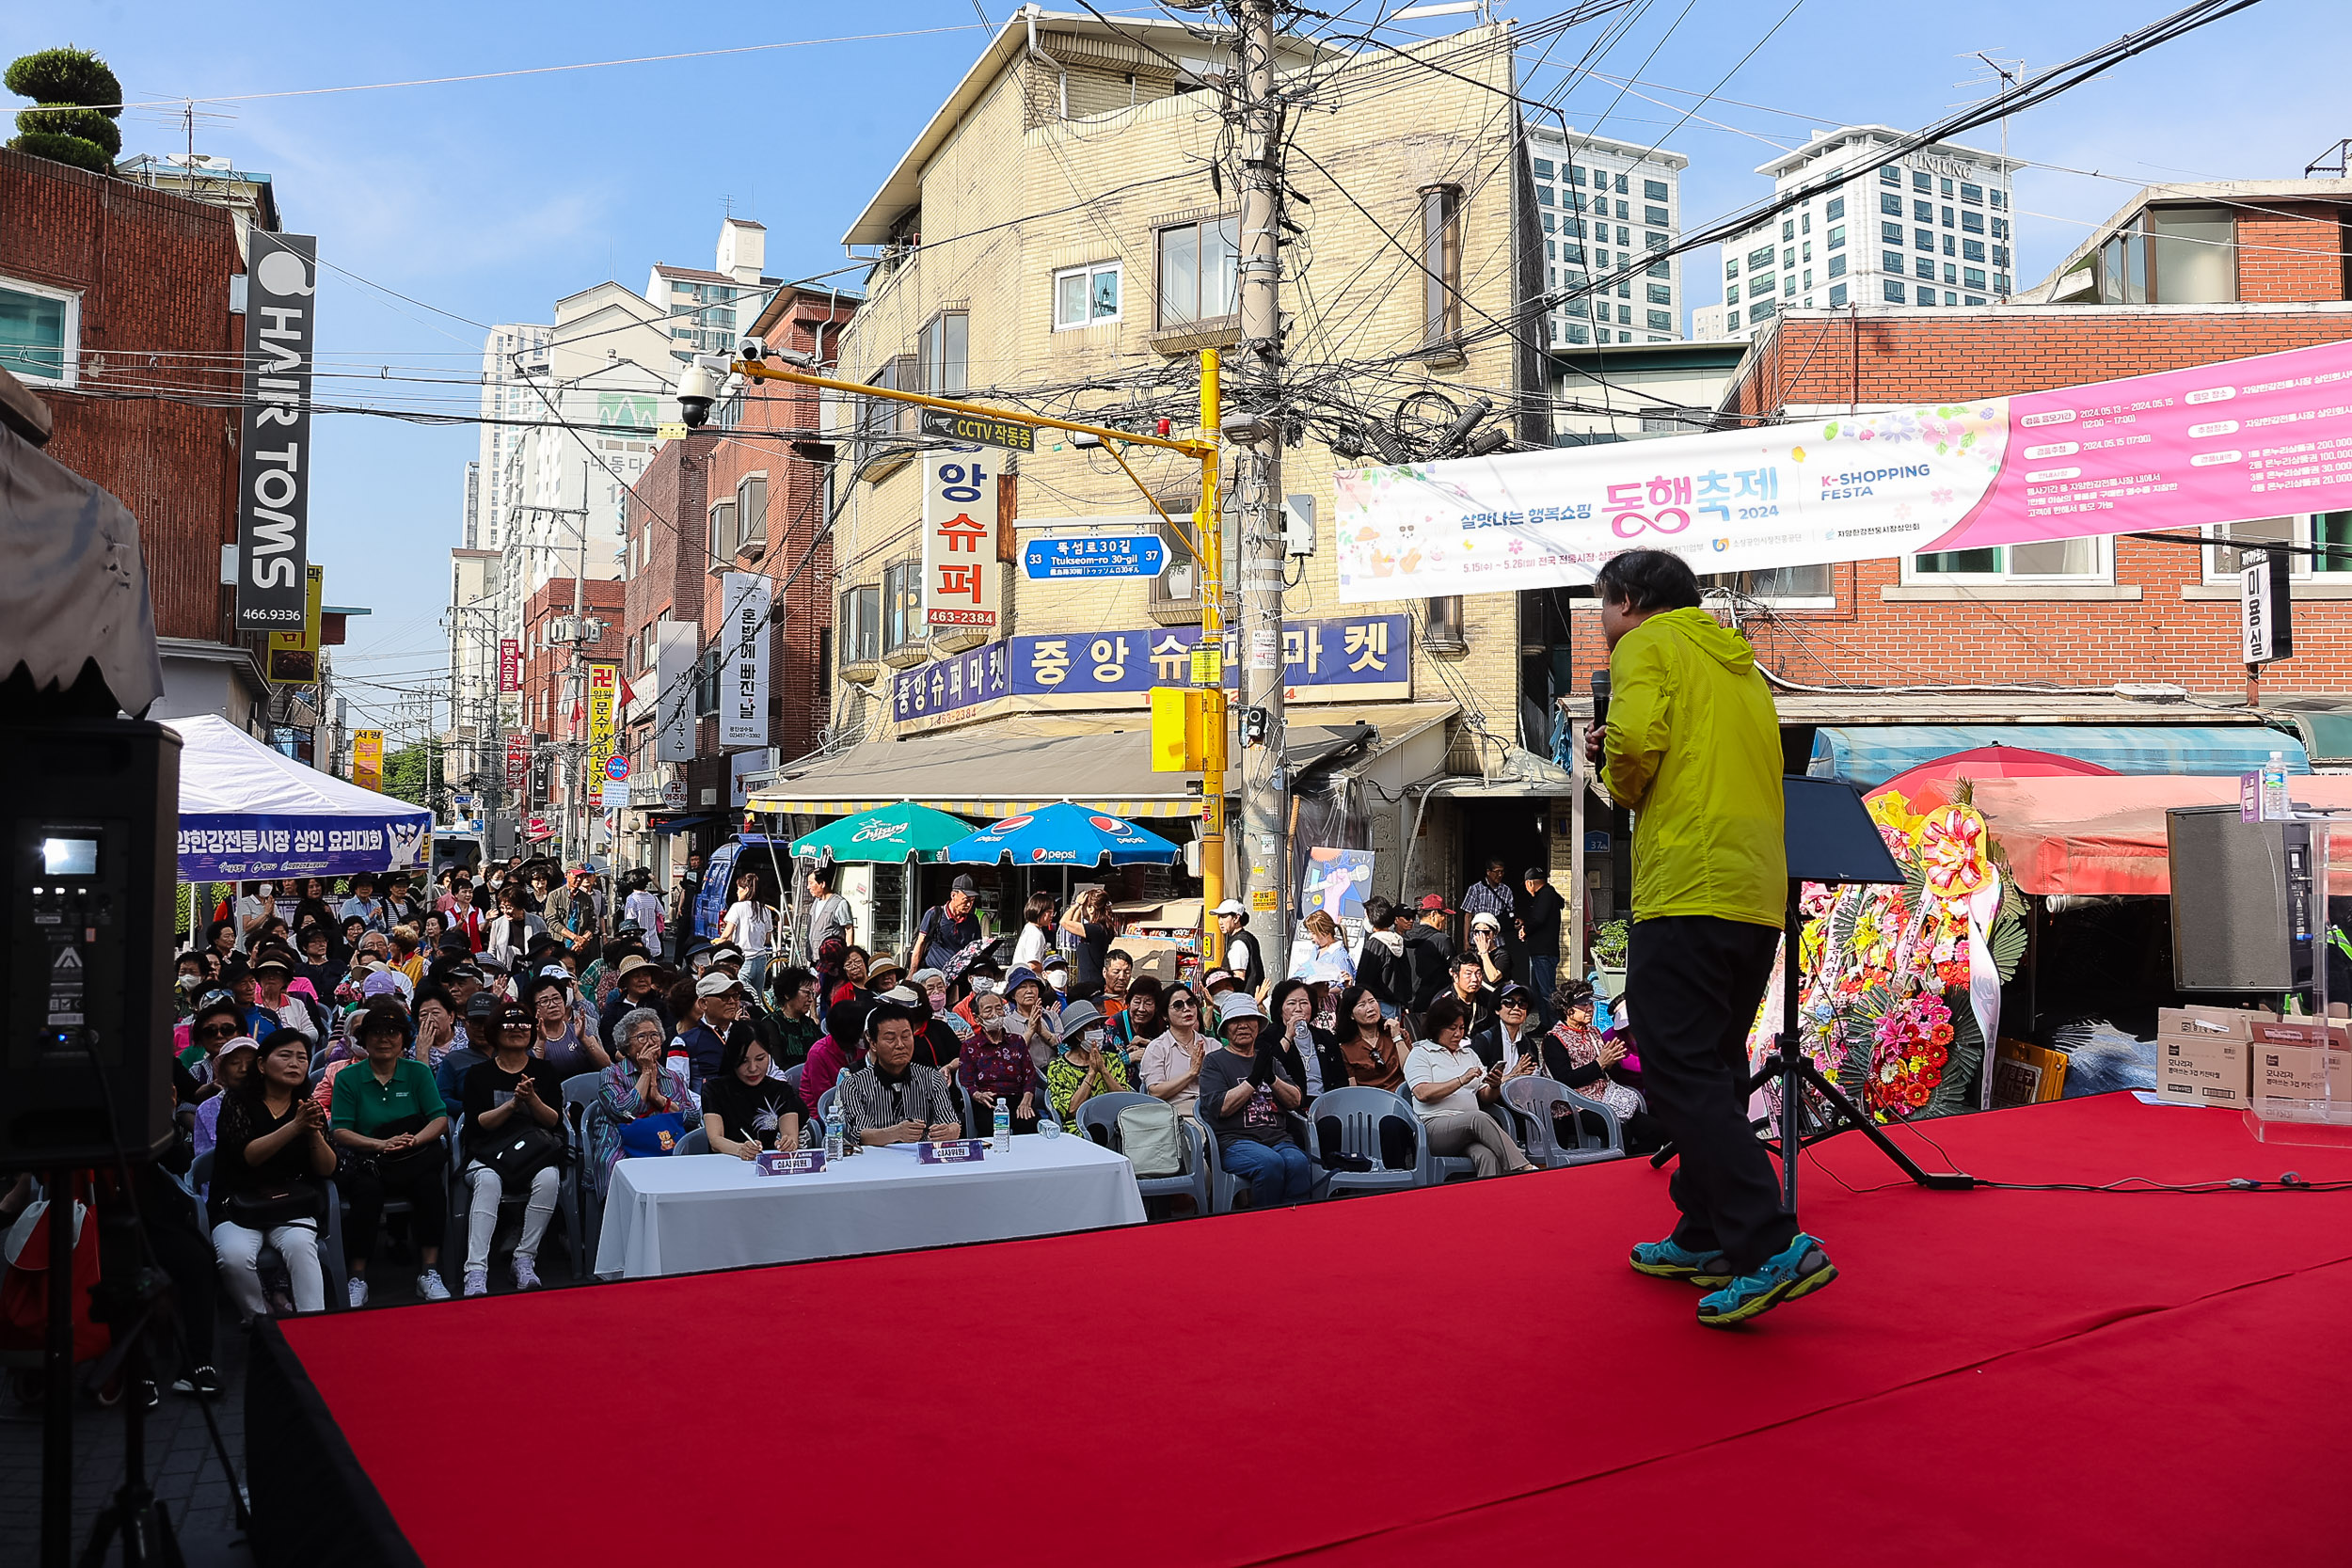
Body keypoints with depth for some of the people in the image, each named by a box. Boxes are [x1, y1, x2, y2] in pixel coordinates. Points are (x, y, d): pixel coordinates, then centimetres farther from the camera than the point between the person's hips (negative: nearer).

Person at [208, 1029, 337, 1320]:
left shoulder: (309, 1108, 13)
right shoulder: (237, 1105, 3)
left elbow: (327, 1169, 5)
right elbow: (249, 1155, -14)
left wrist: (314, 1133, -14)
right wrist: (296, 1126, -24)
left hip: (293, 1208, 1)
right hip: (239, 1207, -1)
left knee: (300, 1245, -32)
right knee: (236, 1257, -32)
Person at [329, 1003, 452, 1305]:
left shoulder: (418, 1072, 11)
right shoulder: (348, 1079, 8)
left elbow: (440, 1119, 3)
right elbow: (340, 1132, -1)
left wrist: (414, 1140, -18)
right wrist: (381, 1144, -18)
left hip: (414, 1159, 1)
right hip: (367, 1159, -1)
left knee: (430, 1184, -32)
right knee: (367, 1189, -35)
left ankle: (429, 1272, -24)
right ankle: (357, 1279, -25)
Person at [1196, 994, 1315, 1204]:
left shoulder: (1269, 1060, 24)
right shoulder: (1214, 1061, 10)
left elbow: (1296, 1101, 12)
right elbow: (1221, 1107, -5)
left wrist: (1272, 1078, -5)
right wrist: (1254, 1079, -9)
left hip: (1278, 1138, 4)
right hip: (1235, 1140, -4)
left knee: (1298, 1162, -31)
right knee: (1270, 1163, -35)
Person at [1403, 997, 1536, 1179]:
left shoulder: (1469, 1054, 28)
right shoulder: (1421, 1053, 10)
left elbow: (1485, 1098, 24)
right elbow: (1423, 1094, -7)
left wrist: (1495, 1086, 0)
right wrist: (1461, 1080, -11)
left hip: (1470, 1129, 5)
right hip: (1435, 1127, -5)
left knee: (1487, 1156, -33)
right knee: (1478, 1118, -36)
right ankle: (1524, 1169, -38)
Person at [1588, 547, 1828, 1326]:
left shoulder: (1649, 644, 1)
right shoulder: (1740, 663, 26)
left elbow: (1636, 740, -17)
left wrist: (1620, 785, 4)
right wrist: (1619, 762, 16)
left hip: (1687, 890, -9)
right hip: (1759, 894, 9)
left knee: (1681, 1072, -9)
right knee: (1713, 1070, 16)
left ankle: (1773, 1246, -17)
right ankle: (1705, 1238, 21)